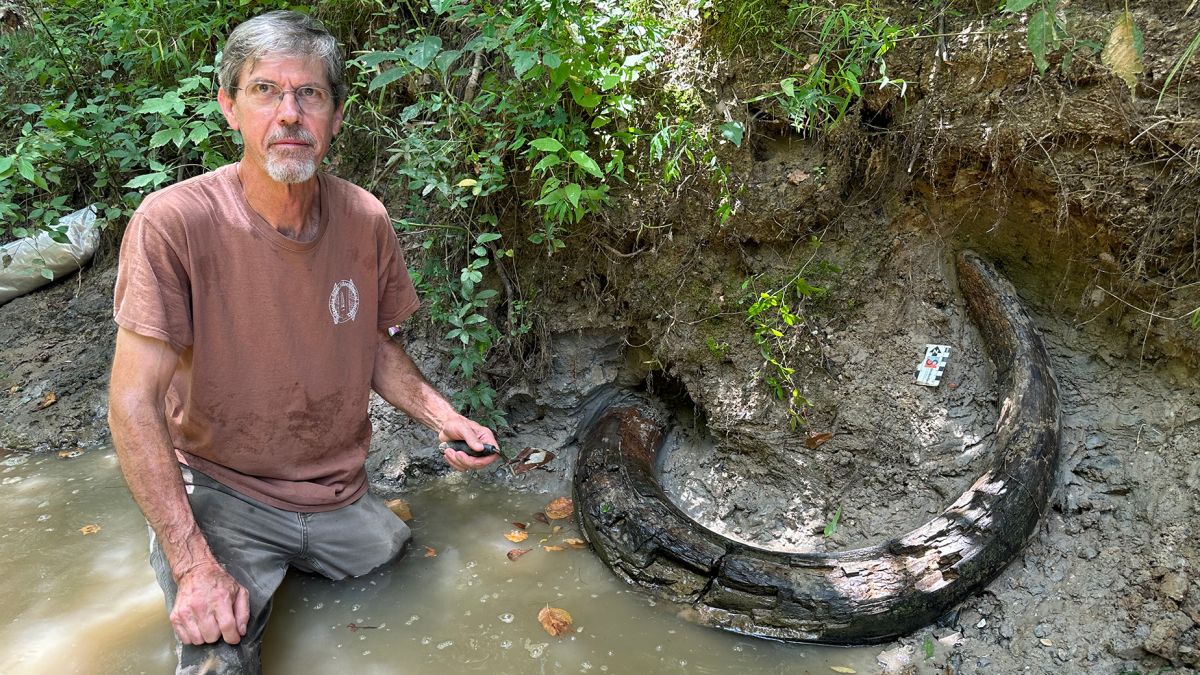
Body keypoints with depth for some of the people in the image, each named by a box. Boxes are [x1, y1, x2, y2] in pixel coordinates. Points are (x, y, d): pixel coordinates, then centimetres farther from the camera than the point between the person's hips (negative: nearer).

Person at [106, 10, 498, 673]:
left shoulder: (366, 220, -7)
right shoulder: (174, 222, -20)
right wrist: (193, 563, -24)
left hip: (339, 495, 4)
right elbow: (134, 404, -19)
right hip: (220, 495, -4)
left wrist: (443, 417, -9)